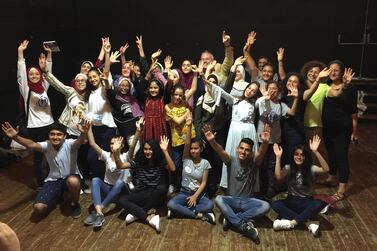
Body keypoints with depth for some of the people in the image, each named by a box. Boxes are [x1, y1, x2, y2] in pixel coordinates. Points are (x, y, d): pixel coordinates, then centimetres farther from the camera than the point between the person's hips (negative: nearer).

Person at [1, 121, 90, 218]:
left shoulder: (69, 144, -19)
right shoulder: (46, 145, -11)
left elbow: (79, 142, -43)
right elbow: (31, 145, -30)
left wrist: (83, 134, -68)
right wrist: (15, 137, -50)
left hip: (71, 177, -3)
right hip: (53, 179, 4)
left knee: (73, 181, -42)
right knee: (38, 208, -13)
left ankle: (75, 204, -7)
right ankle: (58, 194, 22)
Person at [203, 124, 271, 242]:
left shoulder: (254, 162, -9)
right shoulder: (232, 160, -9)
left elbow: (261, 153, -31)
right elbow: (220, 151, -29)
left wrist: (265, 142, -54)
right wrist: (212, 141, -50)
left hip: (248, 201, 0)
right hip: (231, 199, 0)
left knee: (265, 206, -27)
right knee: (218, 199, -31)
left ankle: (231, 219, -24)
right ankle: (243, 226, -31)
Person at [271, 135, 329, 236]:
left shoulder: (310, 168, -6)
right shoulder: (288, 167, -4)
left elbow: (326, 169, -27)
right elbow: (278, 177, -25)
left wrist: (315, 152, -37)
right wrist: (278, 157, -31)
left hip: (306, 202, 0)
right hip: (292, 201, 1)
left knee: (320, 203, -35)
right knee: (274, 204, -30)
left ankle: (291, 223, -32)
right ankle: (308, 223, -32)